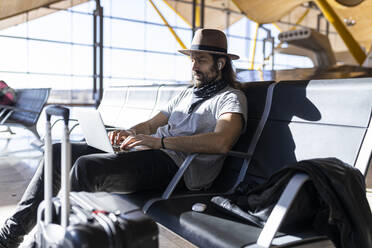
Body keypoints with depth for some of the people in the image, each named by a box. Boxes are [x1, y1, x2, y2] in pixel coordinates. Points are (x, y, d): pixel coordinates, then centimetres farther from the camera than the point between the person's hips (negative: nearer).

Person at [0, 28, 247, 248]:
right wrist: (130, 134, 1)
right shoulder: (187, 93, 26)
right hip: (147, 153, 9)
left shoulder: (231, 98, 0)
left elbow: (221, 142, -21)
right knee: (58, 152, 0)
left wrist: (160, 141, -23)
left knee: (86, 165, -30)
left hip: (175, 163, -8)